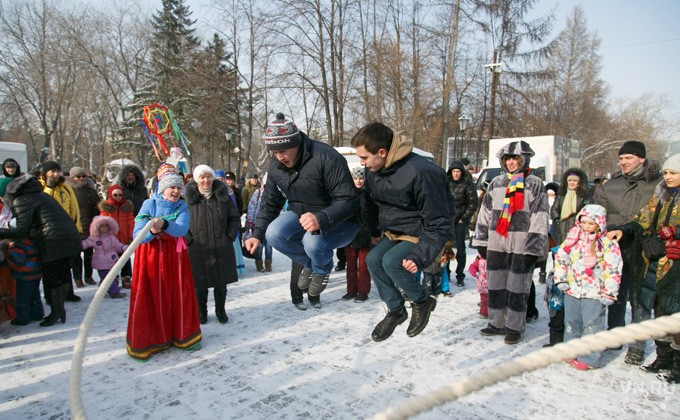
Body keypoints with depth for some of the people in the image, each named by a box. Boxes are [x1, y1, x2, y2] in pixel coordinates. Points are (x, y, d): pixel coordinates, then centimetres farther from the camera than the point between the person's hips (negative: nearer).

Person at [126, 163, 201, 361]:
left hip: (175, 256, 2)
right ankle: (145, 341, 13)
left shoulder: (182, 207, 0)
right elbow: (138, 235, -13)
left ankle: (183, 335, 24)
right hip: (150, 256, -2)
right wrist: (152, 231, -33)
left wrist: (164, 224, -38)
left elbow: (182, 229, -19)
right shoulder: (149, 204, -5)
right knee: (149, 297, -1)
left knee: (180, 295, 7)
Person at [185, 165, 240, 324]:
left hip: (222, 248, 1)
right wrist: (189, 239, -6)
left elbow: (235, 218, 9)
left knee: (221, 283, 10)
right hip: (197, 249, -1)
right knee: (200, 284, 8)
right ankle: (201, 311, 28)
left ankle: (220, 310, 29)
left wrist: (229, 237, 0)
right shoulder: (189, 197, -2)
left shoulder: (223, 196, 3)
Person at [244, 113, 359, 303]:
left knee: (313, 243, -36)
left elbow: (348, 201, -29)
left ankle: (322, 268, 4)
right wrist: (257, 234, -3)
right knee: (274, 233, -22)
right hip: (301, 216, 6)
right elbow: (269, 203, 9)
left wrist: (321, 219, -46)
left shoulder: (326, 157, -27)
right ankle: (309, 264, 8)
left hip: (338, 222, -6)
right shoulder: (276, 167, -4)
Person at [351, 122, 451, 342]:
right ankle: (396, 310, 9)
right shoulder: (373, 170, -8)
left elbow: (439, 224, -24)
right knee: (373, 259, -12)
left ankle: (423, 301, 1)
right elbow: (372, 203, 15)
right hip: (394, 232, 7)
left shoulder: (421, 172, -31)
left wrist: (420, 256, -31)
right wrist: (374, 232, 19)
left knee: (391, 261, -26)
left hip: (423, 234, -7)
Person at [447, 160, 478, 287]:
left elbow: (473, 204, -2)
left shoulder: (468, 184, -4)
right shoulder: (447, 182, 6)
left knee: (460, 248, -1)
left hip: (460, 220, -3)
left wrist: (464, 218, -5)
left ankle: (460, 276, 9)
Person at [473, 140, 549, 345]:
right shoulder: (496, 183, 13)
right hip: (496, 243, 5)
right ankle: (497, 323, 24)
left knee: (517, 288, 2)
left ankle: (514, 327, 16)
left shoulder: (534, 184, -1)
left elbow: (539, 217, -6)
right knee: (495, 286, 11)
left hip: (521, 245, -4)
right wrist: (481, 241, 10)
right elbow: (485, 212, 15)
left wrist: (533, 247, -12)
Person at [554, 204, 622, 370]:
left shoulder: (608, 244, -6)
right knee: (571, 323, 15)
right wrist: (560, 279, 1)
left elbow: (613, 269, -7)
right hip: (572, 290, 5)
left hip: (594, 293, -4)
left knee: (592, 325, -1)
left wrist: (609, 292, -11)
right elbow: (560, 257, 9)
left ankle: (590, 359, 9)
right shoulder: (573, 238, 5)